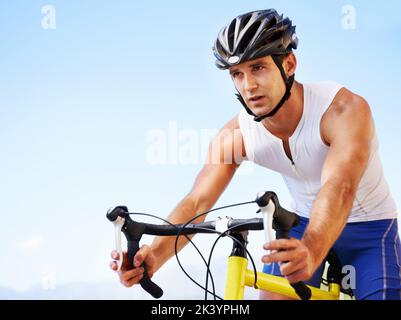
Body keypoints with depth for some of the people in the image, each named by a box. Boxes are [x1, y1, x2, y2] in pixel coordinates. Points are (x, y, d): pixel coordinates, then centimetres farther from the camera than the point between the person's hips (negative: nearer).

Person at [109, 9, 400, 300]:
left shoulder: (345, 108, -31)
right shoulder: (236, 135, -18)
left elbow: (339, 189, -47)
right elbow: (197, 202, -24)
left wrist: (311, 252, -66)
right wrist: (155, 255, -44)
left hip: (370, 225, -3)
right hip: (304, 223, 3)